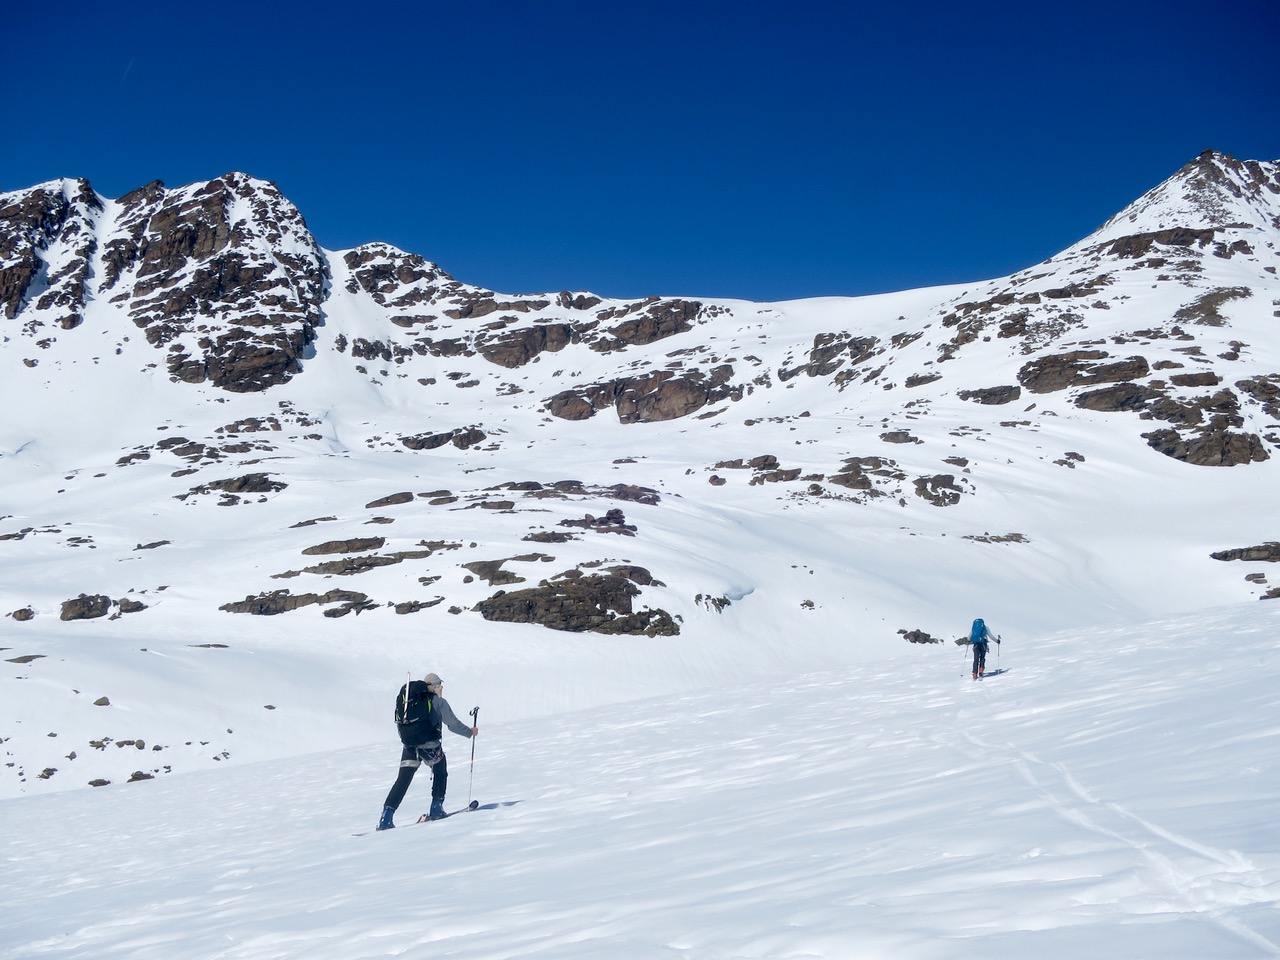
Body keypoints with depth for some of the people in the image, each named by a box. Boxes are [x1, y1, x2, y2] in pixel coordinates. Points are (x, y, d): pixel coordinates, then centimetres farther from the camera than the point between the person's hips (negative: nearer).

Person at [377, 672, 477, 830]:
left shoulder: (409, 700, 15)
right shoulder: (438, 702, 0)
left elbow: (400, 721, 17)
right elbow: (453, 724, 1)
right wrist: (470, 732, 15)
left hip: (409, 745, 4)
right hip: (430, 745, -4)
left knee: (403, 780, 4)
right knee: (440, 774, 22)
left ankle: (387, 816, -7)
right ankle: (436, 808, 15)